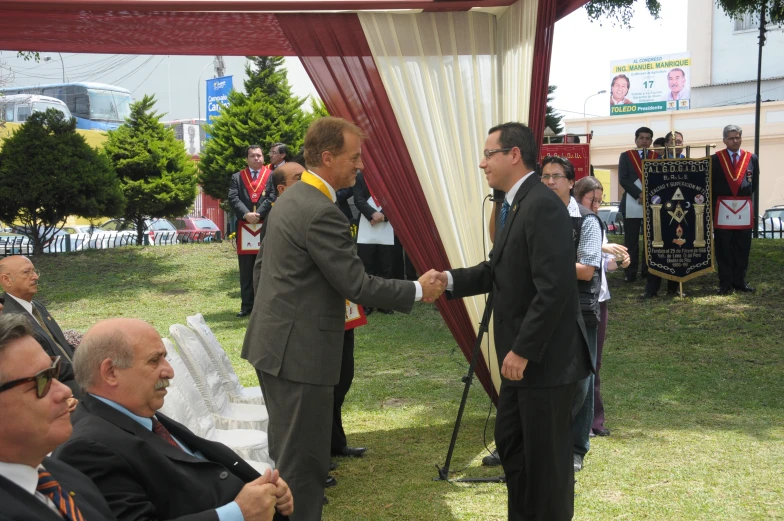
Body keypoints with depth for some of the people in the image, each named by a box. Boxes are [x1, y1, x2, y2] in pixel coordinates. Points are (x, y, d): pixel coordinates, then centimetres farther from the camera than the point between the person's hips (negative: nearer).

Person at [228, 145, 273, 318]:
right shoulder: (237, 177, 12)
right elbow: (233, 198, 0)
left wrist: (259, 214, -17)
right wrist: (246, 214, -16)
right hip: (245, 229, 2)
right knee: (246, 271, 5)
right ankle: (247, 305, 11)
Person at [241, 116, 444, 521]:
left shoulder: (291, 199, 11)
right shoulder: (321, 212, -21)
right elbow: (357, 285, -21)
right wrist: (418, 290, -10)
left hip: (275, 343, 10)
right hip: (299, 350, -10)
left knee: (285, 453, 21)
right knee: (303, 458, -2)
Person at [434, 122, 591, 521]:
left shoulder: (543, 206, -20)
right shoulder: (515, 205, 11)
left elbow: (554, 288, -25)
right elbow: (500, 270, 16)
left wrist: (522, 350, -22)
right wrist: (451, 279, 0)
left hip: (546, 358, -10)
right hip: (521, 354, 10)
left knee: (547, 457, 5)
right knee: (509, 442, 20)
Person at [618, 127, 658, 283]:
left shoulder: (657, 157, 9)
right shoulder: (626, 156, 6)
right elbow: (623, 179, -3)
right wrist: (639, 194, -13)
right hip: (632, 204, -1)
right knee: (631, 240, 0)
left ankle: (647, 270, 10)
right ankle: (630, 273, 4)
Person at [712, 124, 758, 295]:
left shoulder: (752, 159, 7)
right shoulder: (716, 159, -1)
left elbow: (754, 183, 13)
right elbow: (711, 184, 2)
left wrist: (745, 197, 7)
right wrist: (716, 202, -1)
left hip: (744, 209, 2)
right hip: (722, 209, -2)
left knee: (742, 248, 6)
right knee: (723, 249, 1)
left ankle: (739, 281, 16)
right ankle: (725, 283, 7)